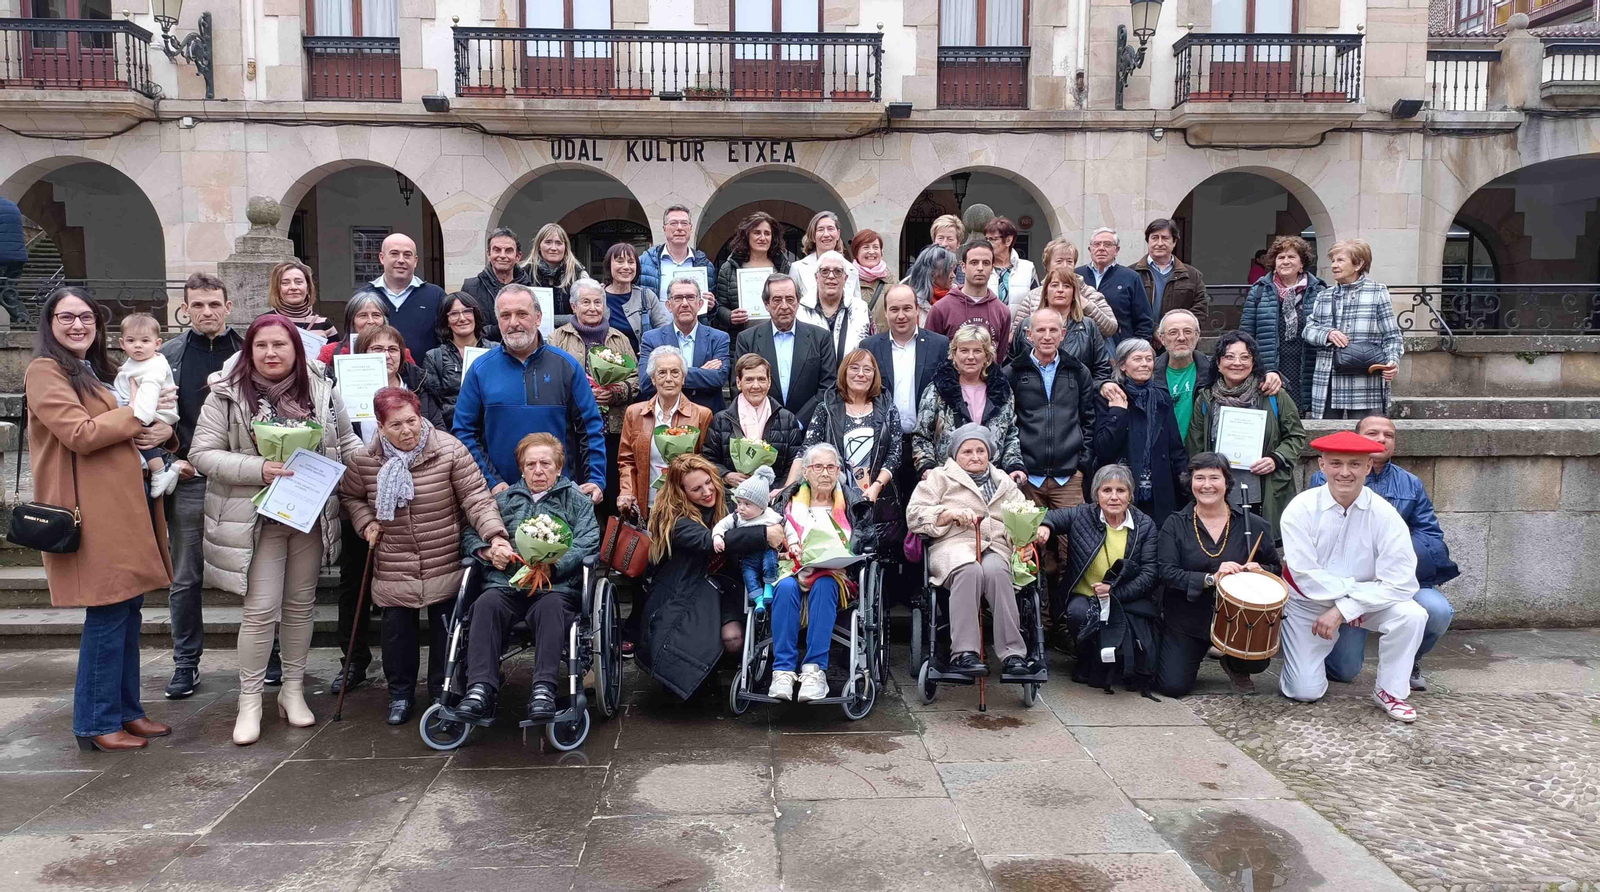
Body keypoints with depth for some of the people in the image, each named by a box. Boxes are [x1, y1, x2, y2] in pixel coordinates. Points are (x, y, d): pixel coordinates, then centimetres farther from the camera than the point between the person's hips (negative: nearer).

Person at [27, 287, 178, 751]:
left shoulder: (100, 372, 21)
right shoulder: (44, 372, -5)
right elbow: (79, 434, -17)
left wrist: (162, 430, -1)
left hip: (126, 505, 8)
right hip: (91, 512, -8)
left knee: (127, 610, 11)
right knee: (108, 614, -6)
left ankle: (126, 709, 20)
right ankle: (96, 724, 5)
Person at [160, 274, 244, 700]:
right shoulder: (168, 355, 6)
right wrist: (168, 461, -4)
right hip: (189, 479, 1)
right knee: (184, 578, 8)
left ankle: (268, 654, 20)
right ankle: (186, 663, 21)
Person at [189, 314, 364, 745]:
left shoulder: (322, 392, 2)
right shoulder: (227, 395, -6)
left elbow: (347, 444, 11)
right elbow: (202, 454, -9)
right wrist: (258, 469, -22)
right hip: (258, 517, -3)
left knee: (301, 604, 13)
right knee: (261, 609, -3)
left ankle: (293, 689, 27)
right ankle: (249, 701, 12)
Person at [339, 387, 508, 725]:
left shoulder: (450, 450, -14)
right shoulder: (362, 460, -5)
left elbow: (476, 497, -15)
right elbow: (349, 495, 15)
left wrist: (495, 534, -27)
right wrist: (365, 522, -4)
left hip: (446, 566, -1)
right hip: (393, 568, 2)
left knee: (445, 628, 9)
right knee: (398, 629, 8)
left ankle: (442, 691, 28)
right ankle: (400, 693, 29)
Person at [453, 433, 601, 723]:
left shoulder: (576, 500, 18)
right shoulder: (504, 499, 29)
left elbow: (586, 544, 2)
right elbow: (471, 535, 24)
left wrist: (551, 565, -15)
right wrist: (490, 551, 0)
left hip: (555, 586, -2)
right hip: (505, 583, 3)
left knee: (551, 606, -37)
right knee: (486, 603, -31)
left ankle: (544, 690, -41)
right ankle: (481, 689, -36)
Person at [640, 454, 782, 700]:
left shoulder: (723, 504, 4)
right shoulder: (672, 519, -15)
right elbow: (709, 541, -32)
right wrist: (763, 535, -39)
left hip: (721, 586, 4)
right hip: (683, 593, -4)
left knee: (734, 640, -25)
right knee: (689, 645, -30)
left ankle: (716, 664, 11)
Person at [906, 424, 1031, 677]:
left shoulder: (1005, 483, 31)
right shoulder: (940, 477, 20)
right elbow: (913, 514, 8)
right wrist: (951, 513, -6)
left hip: (995, 547, 2)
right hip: (954, 545, -2)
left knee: (995, 570, -35)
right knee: (970, 570, -38)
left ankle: (1012, 654, -38)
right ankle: (963, 653, -41)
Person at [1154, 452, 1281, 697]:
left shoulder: (1253, 524, 1)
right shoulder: (1175, 525, -3)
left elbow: (1275, 568, 8)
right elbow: (1166, 573, -13)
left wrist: (1259, 570, -15)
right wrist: (1210, 579, -26)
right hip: (1187, 620, 0)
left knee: (1258, 661, -24)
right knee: (1172, 686, -9)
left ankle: (1234, 666, 15)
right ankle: (1194, 655, 27)